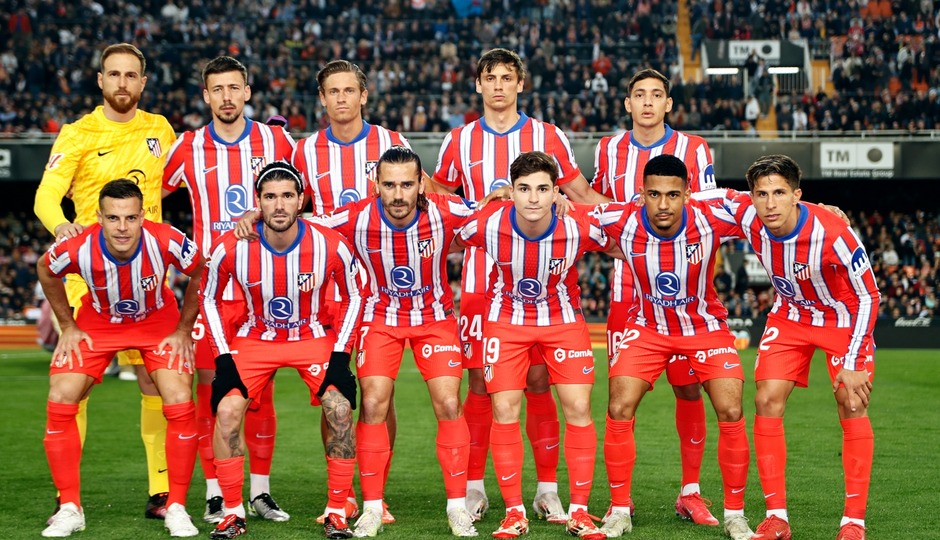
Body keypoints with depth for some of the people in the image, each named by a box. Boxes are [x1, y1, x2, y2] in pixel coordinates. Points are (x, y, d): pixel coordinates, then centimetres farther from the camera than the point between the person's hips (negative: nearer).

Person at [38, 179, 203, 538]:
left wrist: (183, 329, -6)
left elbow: (200, 273, -9)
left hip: (159, 322, -1)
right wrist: (68, 327, -1)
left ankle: (176, 507, 0)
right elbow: (45, 271, -5)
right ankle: (70, 508, 2)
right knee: (60, 402, -11)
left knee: (180, 405, -16)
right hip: (98, 323, 1)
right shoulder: (78, 248, -30)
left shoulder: (167, 242, -33)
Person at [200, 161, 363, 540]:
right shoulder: (230, 248, -21)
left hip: (314, 336, 0)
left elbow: (352, 297, -4)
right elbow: (209, 298, -3)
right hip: (256, 336, 1)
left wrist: (340, 355, -11)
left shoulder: (331, 246, -22)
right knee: (227, 410, -17)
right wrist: (223, 357, -9)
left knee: (340, 410, -19)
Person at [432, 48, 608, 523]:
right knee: (480, 381, 1)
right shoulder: (460, 141, 8)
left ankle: (547, 490, 5)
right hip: (479, 280, 1)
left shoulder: (547, 137, 5)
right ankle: (474, 487, 10)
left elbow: (580, 195, 8)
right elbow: (439, 197, 20)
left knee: (538, 380, -1)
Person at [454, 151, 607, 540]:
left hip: (563, 318, 0)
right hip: (507, 318, 0)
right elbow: (451, 244, 0)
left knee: (578, 408, -6)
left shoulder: (578, 228, -24)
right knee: (505, 410, -6)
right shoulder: (488, 224, -23)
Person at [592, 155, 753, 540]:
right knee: (619, 410, -11)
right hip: (647, 327, 1)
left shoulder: (711, 220, -25)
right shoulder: (621, 222, -23)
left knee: (731, 413, -11)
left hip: (705, 327, 0)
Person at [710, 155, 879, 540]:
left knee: (852, 407, -12)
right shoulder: (748, 218, -24)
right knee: (767, 402, -7)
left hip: (843, 317, -4)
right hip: (790, 316, 4)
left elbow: (868, 296, -23)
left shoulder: (833, 233, -35)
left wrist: (853, 362, -22)